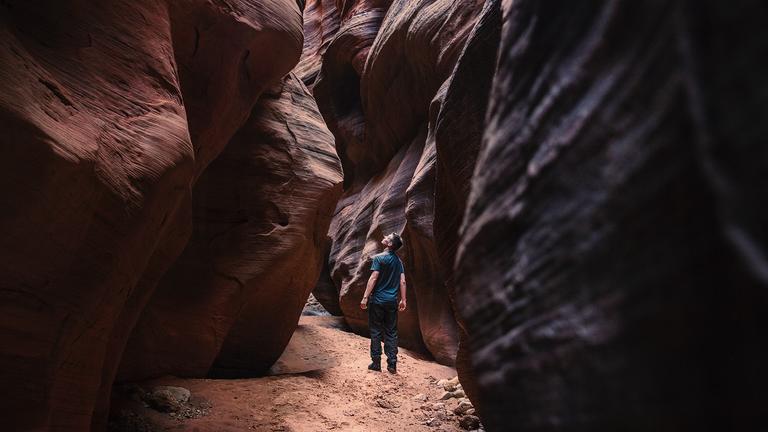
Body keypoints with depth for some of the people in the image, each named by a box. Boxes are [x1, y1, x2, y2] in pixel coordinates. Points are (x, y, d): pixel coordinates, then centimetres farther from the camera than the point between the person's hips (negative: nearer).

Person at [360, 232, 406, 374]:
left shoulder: (379, 258, -9)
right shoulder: (398, 261, 8)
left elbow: (373, 278, -15)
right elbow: (402, 281, 5)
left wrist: (365, 297, -14)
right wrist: (403, 300, 9)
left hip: (377, 300, -5)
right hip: (392, 302, 5)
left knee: (375, 332, 5)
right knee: (391, 333, 8)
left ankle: (376, 363, 8)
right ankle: (392, 365, 9)